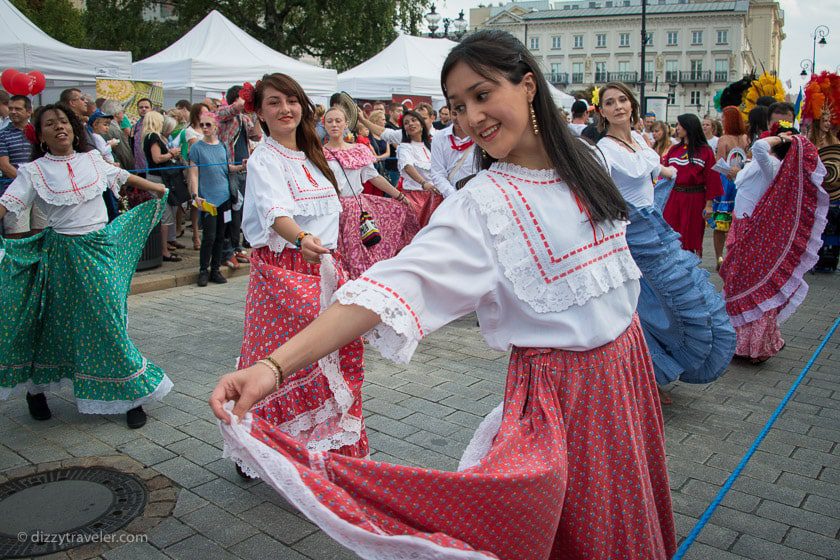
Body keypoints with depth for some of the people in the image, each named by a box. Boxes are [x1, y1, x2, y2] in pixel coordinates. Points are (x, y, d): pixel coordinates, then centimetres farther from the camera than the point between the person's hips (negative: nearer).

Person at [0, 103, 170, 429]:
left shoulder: (92, 159, 6)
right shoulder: (34, 171, -4)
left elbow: (122, 177, 21)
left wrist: (157, 188, 32)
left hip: (101, 247, 2)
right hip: (63, 252, -2)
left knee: (109, 320, 2)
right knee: (58, 323, 8)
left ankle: (129, 394, 12)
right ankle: (34, 388, 31)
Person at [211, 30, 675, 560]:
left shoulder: (584, 160, 0)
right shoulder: (482, 204, -18)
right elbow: (397, 282, -32)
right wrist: (274, 365, -42)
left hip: (629, 363, 6)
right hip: (562, 387, -6)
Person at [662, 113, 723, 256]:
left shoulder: (705, 151, -3)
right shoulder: (673, 150, 8)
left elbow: (711, 178, -6)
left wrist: (709, 204, -9)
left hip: (694, 200, -3)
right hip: (673, 199, 3)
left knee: (690, 238, 4)